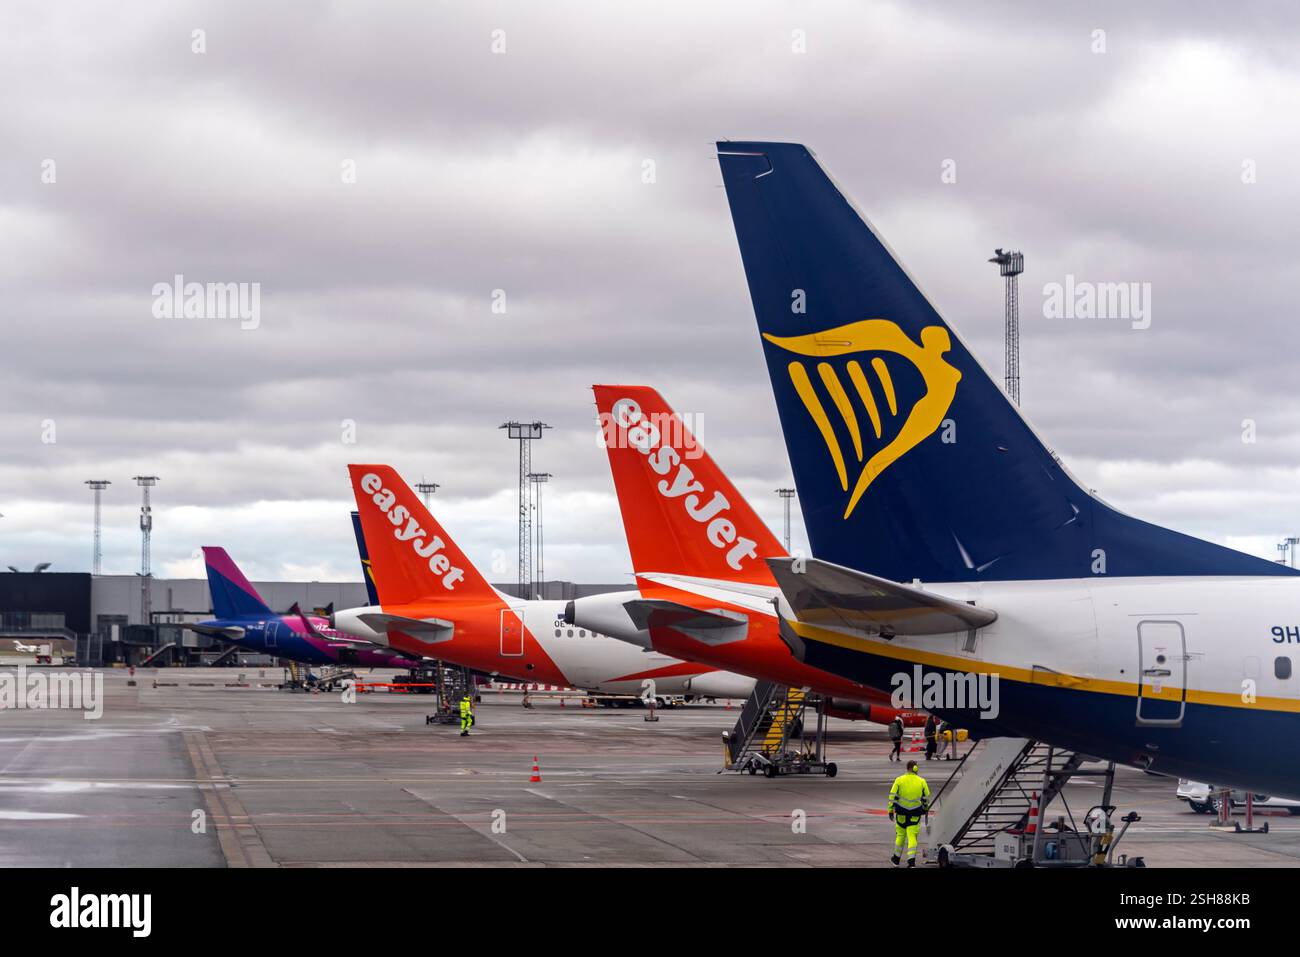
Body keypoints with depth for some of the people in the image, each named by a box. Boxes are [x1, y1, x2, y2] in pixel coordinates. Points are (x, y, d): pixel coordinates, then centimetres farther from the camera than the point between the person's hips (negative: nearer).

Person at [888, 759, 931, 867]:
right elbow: (926, 797, 8)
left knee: (900, 834, 16)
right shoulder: (921, 781, -1)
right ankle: (911, 861, -9)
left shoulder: (899, 780, -4)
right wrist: (926, 808, 26)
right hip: (915, 813, 0)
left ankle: (896, 859, 28)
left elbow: (892, 796, -4)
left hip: (901, 812, 0)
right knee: (912, 836, 2)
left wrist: (890, 810, 2)